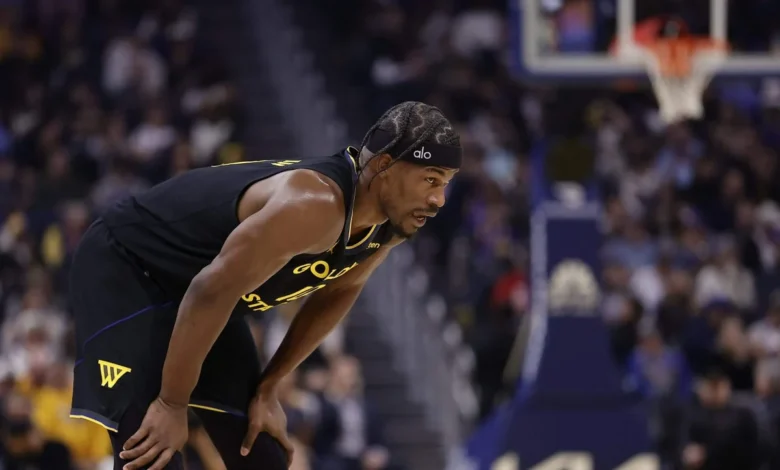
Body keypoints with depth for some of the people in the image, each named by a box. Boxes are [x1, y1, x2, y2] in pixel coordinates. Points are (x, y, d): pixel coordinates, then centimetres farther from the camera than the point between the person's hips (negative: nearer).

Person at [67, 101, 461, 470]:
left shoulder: (389, 224, -7)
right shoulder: (313, 206, -36)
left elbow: (337, 292, 12)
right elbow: (212, 291, -33)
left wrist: (267, 388, 9)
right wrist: (172, 404, -26)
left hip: (193, 287, 9)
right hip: (124, 268, -9)